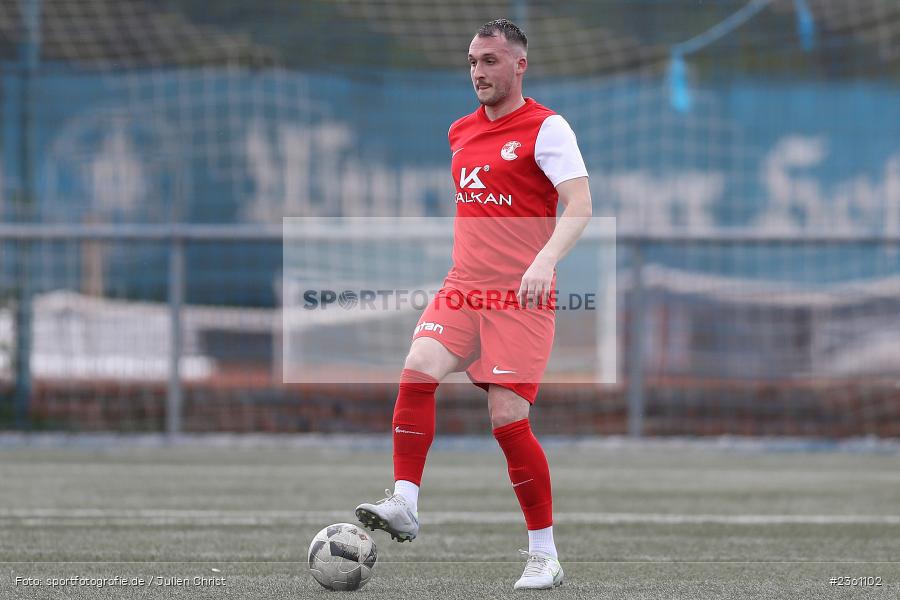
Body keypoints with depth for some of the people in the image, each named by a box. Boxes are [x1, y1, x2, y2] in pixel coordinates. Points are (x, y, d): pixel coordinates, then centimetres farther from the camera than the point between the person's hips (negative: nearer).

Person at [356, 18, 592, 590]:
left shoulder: (546, 127, -6)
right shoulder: (461, 131, 16)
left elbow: (580, 206, -16)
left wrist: (546, 258, -32)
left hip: (522, 297, -5)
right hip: (462, 287, 5)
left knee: (508, 418, -10)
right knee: (419, 369, -22)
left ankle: (545, 556, 2)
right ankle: (405, 505, -21)